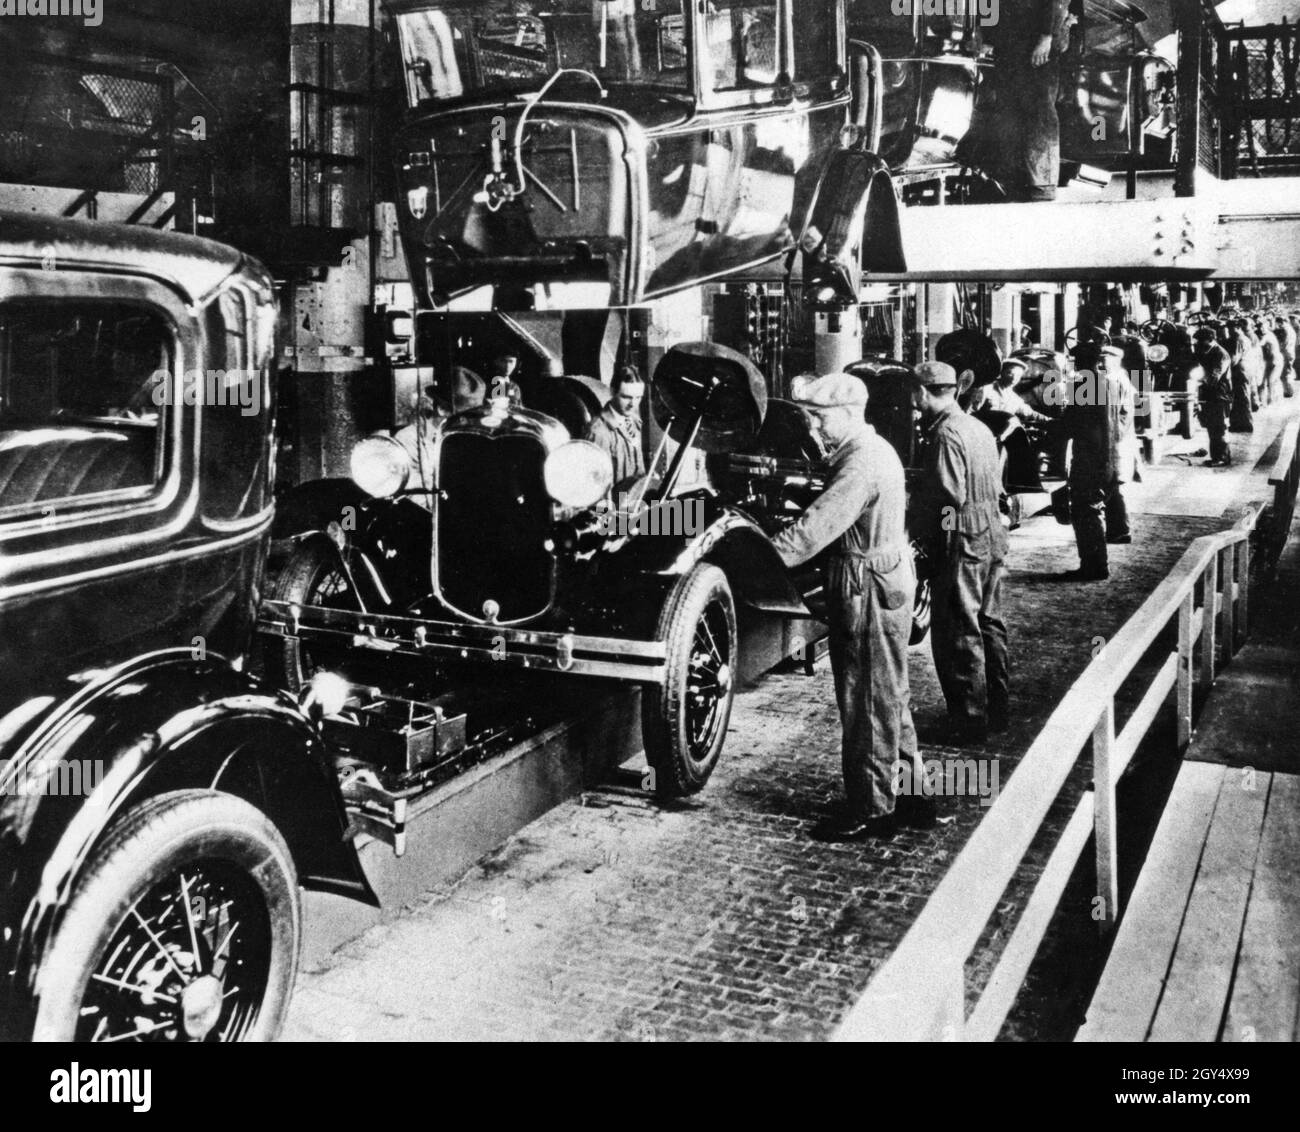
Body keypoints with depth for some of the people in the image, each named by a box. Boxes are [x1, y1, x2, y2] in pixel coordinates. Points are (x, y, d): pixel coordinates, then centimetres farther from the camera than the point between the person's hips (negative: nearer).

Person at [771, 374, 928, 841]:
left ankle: (873, 810, 9)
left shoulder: (861, 464, -21)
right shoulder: (875, 449, 13)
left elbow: (817, 526, -28)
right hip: (887, 579, 11)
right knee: (890, 697, 18)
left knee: (869, 701, -1)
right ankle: (911, 795, 28)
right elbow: (830, 516, 16)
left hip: (869, 591, -11)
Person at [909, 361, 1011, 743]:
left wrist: (915, 528, -10)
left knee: (958, 633, -1)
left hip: (961, 543, -9)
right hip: (992, 536, 9)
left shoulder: (945, 434, -17)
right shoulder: (979, 428, 12)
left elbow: (946, 497, -22)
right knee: (989, 623, 17)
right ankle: (998, 709, 28)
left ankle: (970, 721, 4)